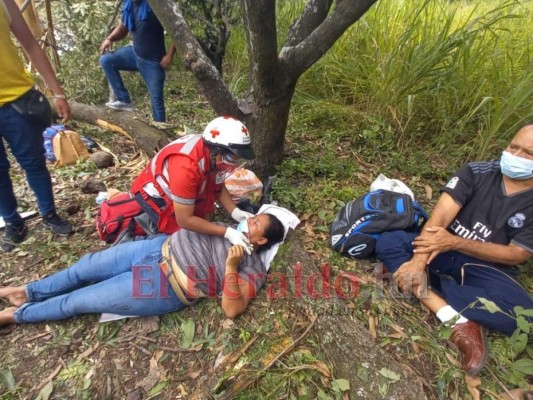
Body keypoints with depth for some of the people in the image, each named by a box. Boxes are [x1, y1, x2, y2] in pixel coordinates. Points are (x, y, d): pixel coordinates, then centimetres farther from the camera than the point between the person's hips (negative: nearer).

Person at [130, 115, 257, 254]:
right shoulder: (186, 167, -43)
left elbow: (218, 186, -4)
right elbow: (184, 220, -36)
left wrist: (235, 212, -21)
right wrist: (227, 232, -36)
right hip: (154, 193, -7)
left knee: (204, 225, 5)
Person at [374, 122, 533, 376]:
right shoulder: (476, 172, -7)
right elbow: (439, 216, -19)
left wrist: (456, 242, -26)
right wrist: (419, 261, -33)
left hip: (489, 269, -1)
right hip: (445, 252, 2)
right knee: (388, 242, -26)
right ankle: (460, 322, -32)